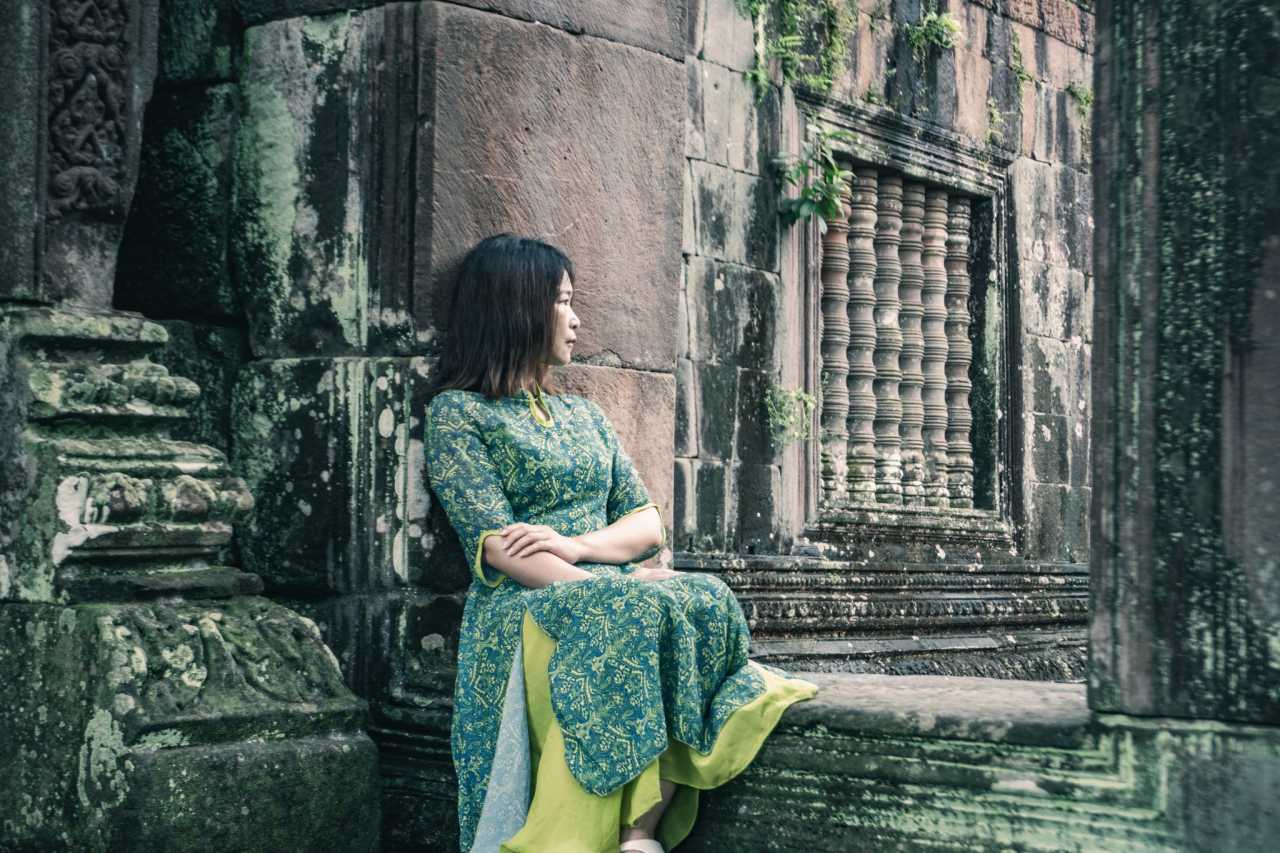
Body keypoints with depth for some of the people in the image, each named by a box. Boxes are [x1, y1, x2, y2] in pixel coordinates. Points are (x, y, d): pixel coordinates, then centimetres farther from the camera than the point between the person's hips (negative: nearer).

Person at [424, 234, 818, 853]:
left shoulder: (584, 415, 25)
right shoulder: (457, 412, 5)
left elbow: (647, 524, 14)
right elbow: (497, 547, -8)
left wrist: (576, 545, -8)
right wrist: (608, 585, -18)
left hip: (609, 592, 5)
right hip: (525, 609, -5)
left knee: (706, 600, -28)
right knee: (643, 612, -36)